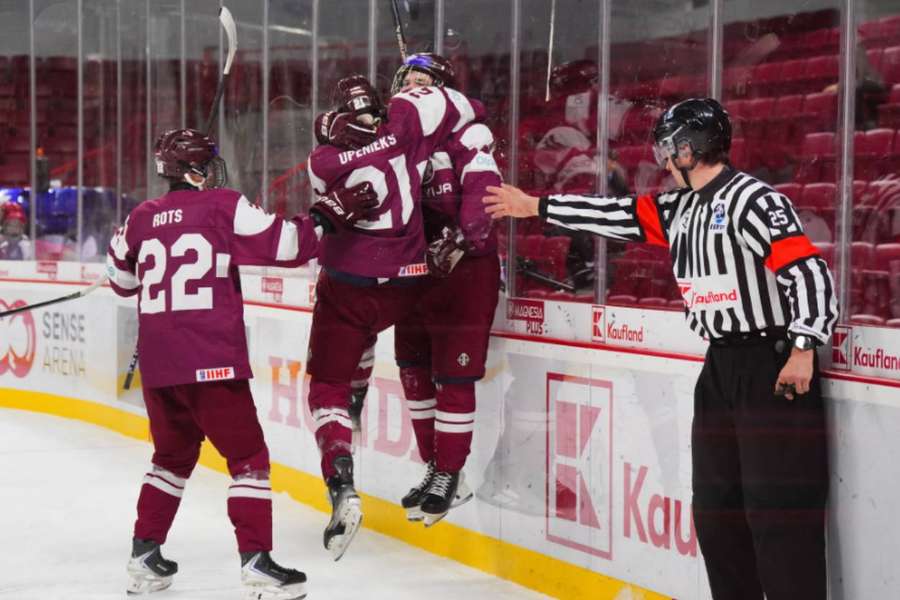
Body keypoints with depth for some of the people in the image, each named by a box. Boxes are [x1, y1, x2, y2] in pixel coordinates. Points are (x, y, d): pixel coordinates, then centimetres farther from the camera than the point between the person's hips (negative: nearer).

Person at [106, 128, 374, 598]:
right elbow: (285, 245, -10)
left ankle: (145, 555, 23)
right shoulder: (224, 207, -5)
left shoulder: (141, 218, 9)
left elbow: (122, 280, 23)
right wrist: (330, 215, 1)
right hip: (211, 362, -6)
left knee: (173, 454, 23)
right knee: (248, 456, 3)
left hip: (156, 364, 6)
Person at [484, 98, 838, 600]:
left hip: (773, 368, -9)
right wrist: (536, 207, 24)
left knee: (777, 504, -11)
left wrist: (803, 349, -26)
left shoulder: (753, 200, -14)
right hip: (721, 367, 9)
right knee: (716, 504, 11)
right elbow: (618, 215, 20)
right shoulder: (681, 209, 12)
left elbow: (809, 270, -20)